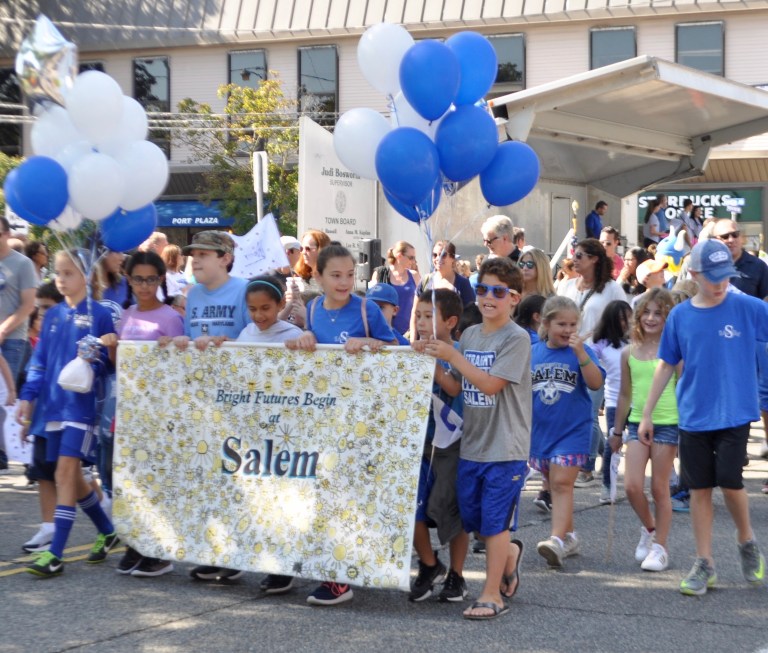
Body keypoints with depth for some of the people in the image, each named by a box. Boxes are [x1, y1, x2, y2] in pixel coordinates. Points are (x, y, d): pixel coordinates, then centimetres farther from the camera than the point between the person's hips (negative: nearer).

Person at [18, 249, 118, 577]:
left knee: (66, 471, -12)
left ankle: (55, 554, -11)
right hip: (54, 403, 6)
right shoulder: (52, 315, 12)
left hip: (81, 403, -6)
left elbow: (108, 360, -1)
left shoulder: (99, 315, -4)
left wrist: (95, 361, -21)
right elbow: (39, 360, 13)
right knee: (71, 476, 11)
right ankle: (107, 531, 31)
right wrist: (28, 396, 7)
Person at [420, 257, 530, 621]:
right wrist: (433, 364, -6)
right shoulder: (469, 335, 9)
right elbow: (456, 387, 10)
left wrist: (453, 356, -20)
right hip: (471, 444, 7)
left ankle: (492, 594, 8)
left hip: (505, 447, -7)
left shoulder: (516, 338, -11)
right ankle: (509, 553, 41)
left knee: (495, 521, -1)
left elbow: (490, 385, -20)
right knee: (471, 519, 14)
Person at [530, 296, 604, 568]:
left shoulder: (581, 352, -5)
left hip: (573, 429, -5)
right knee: (553, 484, 14)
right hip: (541, 430, 5)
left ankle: (558, 540, -20)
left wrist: (581, 354, -28)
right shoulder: (532, 353, 4)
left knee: (562, 483, -14)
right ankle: (569, 535, 28)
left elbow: (596, 383, -18)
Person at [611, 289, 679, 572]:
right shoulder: (630, 352, 7)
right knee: (632, 487, -6)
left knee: (659, 488, 2)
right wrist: (617, 431, 18)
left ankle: (660, 547, 15)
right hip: (637, 424, 3)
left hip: (668, 424, -3)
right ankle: (649, 529, 23)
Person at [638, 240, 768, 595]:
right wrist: (646, 415, 9)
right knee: (699, 488, 5)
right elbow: (666, 366, 9)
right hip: (694, 417, 2)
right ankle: (704, 564, 17)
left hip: (734, 414, -2)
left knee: (729, 481, -9)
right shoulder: (679, 316, 1)